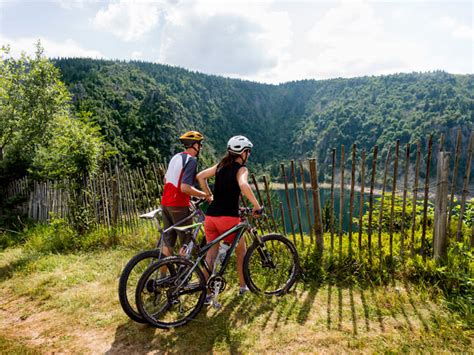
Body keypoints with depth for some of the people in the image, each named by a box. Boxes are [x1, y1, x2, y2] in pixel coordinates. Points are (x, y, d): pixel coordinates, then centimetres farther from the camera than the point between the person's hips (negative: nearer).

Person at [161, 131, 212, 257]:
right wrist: (206, 195, -15)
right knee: (187, 242, 2)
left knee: (168, 240, 14)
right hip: (179, 205, -8)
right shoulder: (191, 160, -14)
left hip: (165, 202, 9)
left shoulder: (176, 157, 13)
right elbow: (185, 188, -24)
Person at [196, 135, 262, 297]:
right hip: (228, 217, -5)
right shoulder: (241, 169, -6)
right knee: (241, 250, 18)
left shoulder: (221, 166, 13)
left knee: (211, 254, 13)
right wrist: (256, 205, -18)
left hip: (210, 216, 5)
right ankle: (243, 286, 30)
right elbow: (243, 185, -27)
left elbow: (200, 176, 14)